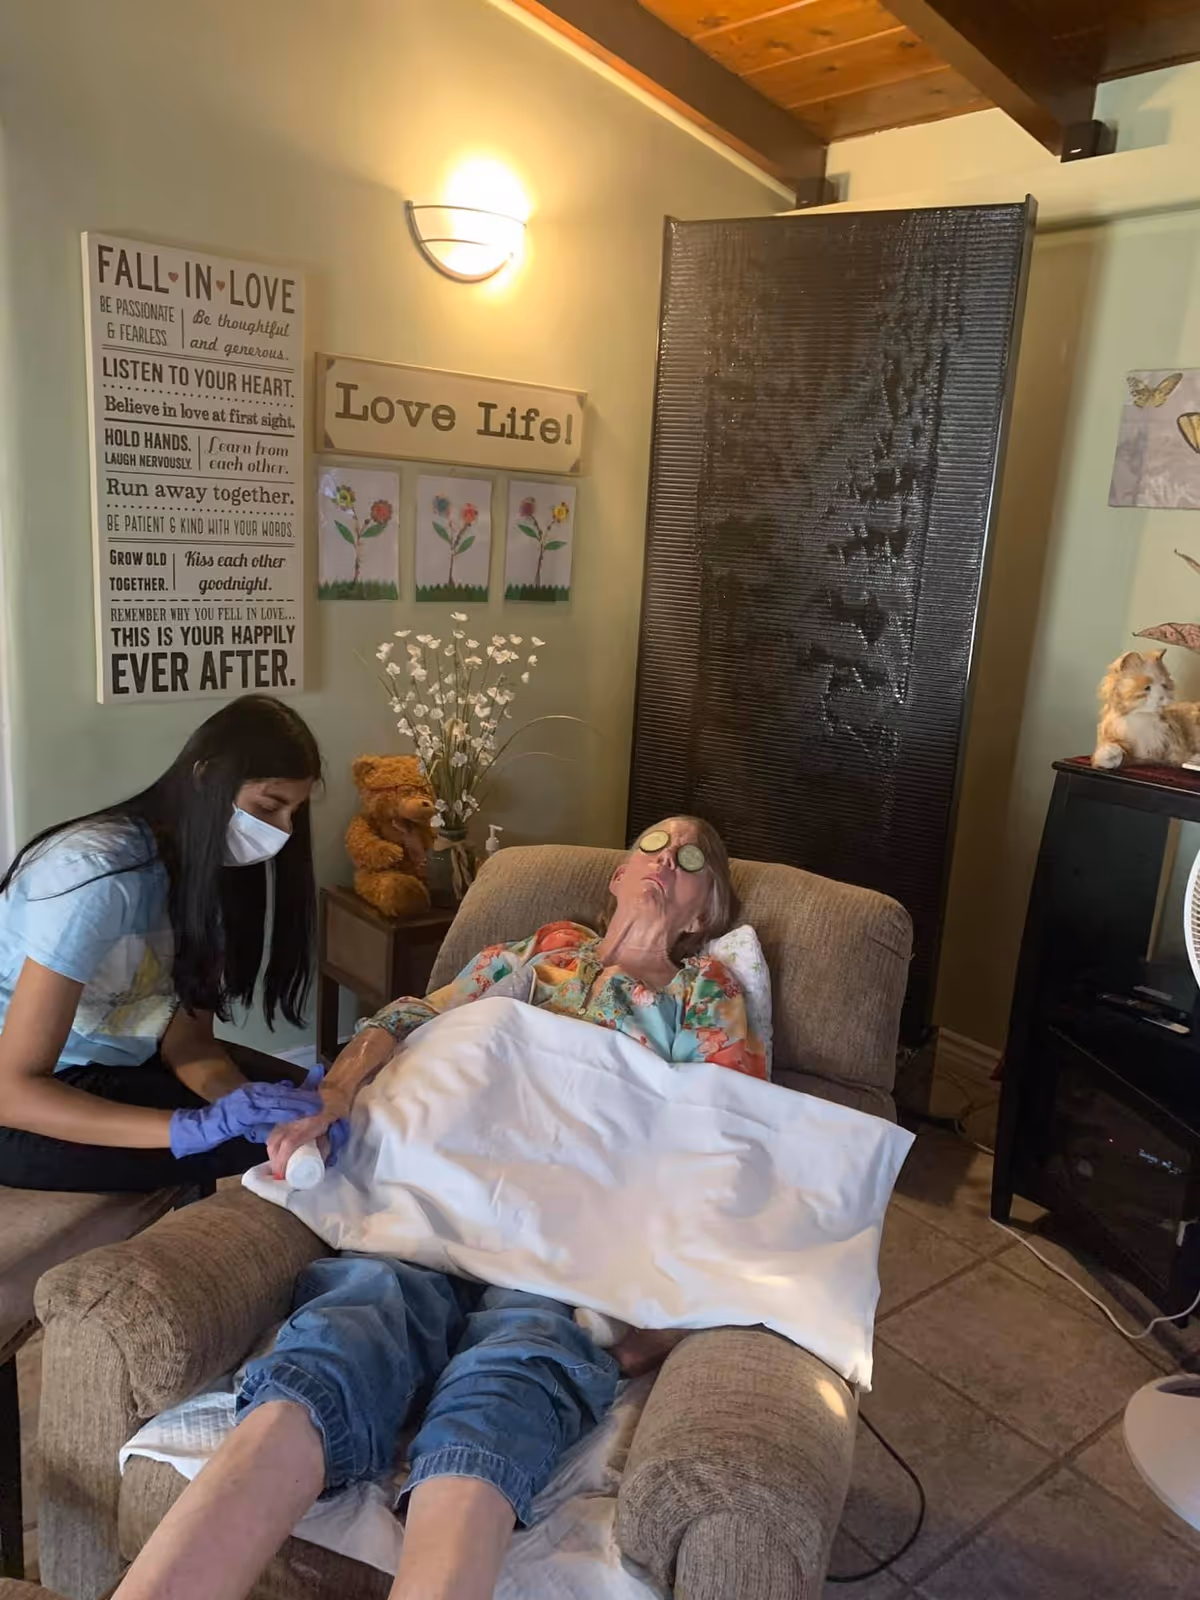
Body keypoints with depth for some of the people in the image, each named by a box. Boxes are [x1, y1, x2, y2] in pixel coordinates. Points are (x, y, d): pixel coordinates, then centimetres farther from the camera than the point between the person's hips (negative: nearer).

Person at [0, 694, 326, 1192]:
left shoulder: (212, 865, -5)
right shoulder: (99, 874, -30)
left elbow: (186, 1037, -6)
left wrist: (247, 1098, -28)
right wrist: (199, 1126, -39)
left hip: (110, 1061, 8)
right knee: (266, 1141, -19)